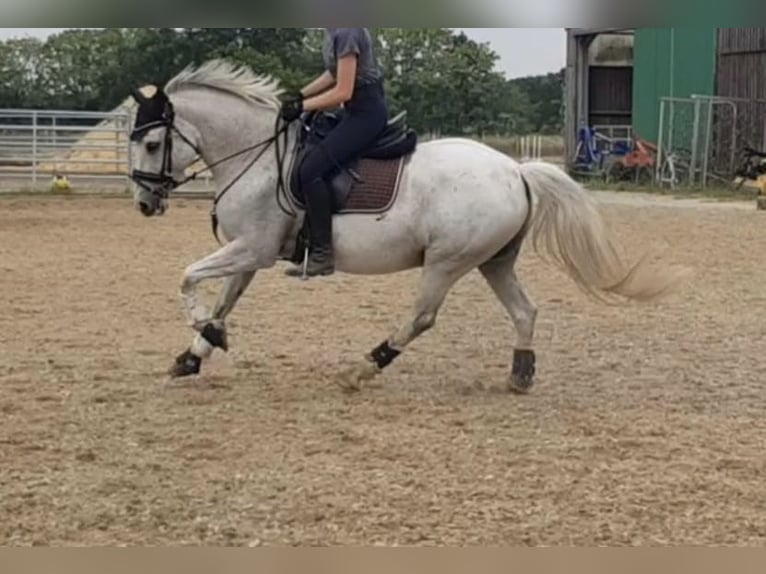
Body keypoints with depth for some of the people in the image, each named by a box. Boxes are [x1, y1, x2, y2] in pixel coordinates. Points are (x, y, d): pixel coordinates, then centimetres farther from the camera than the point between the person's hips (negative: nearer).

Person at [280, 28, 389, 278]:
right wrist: (301, 95, 11)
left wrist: (302, 107, -13)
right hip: (357, 110, 11)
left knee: (311, 170, -20)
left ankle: (322, 254, -16)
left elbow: (343, 92, -20)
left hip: (366, 113, -11)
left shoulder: (345, 32, -20)